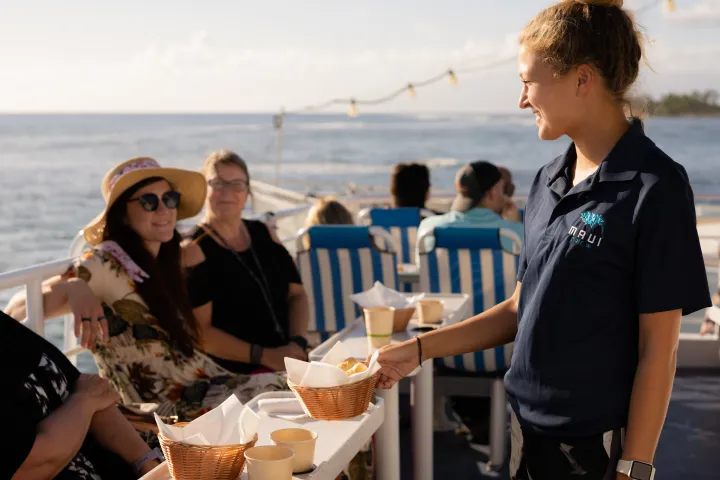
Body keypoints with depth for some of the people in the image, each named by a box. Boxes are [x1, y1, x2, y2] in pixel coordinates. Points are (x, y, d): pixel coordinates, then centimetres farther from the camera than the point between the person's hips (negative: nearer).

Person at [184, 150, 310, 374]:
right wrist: (265, 356, -16)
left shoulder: (263, 234, 15)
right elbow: (199, 332, -11)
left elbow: (297, 294, 16)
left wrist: (298, 343, -3)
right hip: (235, 377, -6)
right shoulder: (194, 250, -5)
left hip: (289, 364, 6)